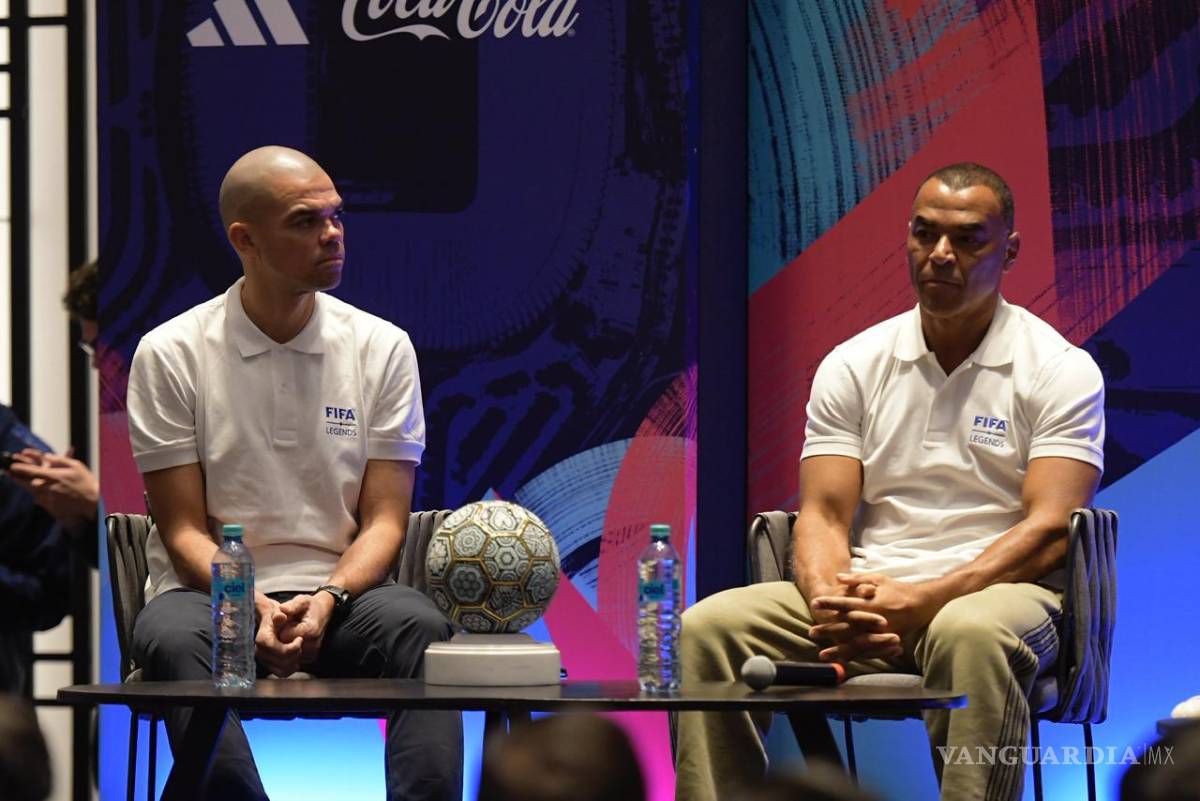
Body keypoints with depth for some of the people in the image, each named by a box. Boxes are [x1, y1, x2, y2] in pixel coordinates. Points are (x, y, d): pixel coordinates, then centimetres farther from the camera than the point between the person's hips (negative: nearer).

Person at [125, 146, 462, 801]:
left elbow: (385, 519, 4)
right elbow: (184, 531, 0)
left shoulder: (382, 348, 6)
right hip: (214, 593, -1)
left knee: (418, 624, -32)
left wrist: (328, 600, -17)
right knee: (172, 636, -36)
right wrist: (254, 608, -20)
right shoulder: (170, 354, 2)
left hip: (340, 597, 1)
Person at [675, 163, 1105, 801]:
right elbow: (823, 514, 6)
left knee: (971, 635, -41)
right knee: (708, 627, -21)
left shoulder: (1059, 370, 2)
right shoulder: (853, 366, 13)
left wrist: (921, 601, -23)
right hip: (865, 589, 4)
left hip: (995, 589, -4)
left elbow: (1048, 531, -9)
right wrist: (829, 601, -19)